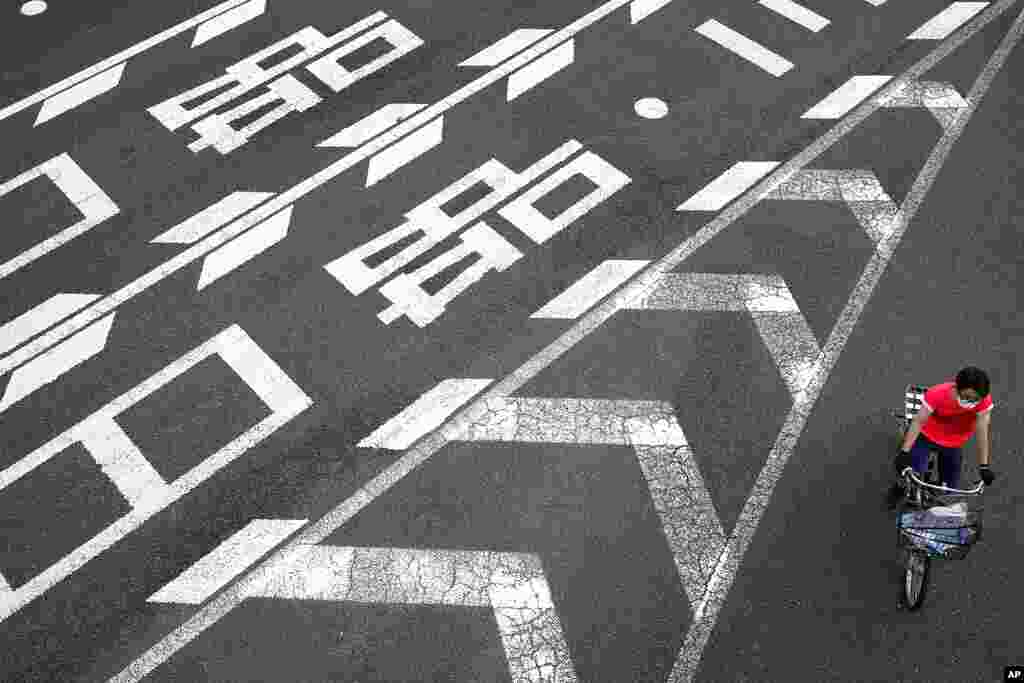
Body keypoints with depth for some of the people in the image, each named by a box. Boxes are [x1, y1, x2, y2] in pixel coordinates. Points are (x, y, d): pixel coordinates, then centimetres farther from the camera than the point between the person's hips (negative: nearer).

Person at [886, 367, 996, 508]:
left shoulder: (984, 401, -28)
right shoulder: (937, 394, -33)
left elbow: (983, 432, -23)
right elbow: (918, 421, -31)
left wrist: (984, 466, -24)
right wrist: (904, 452, -38)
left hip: (953, 443, 2)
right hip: (927, 436, -2)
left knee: (950, 488, 3)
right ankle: (900, 489, 15)